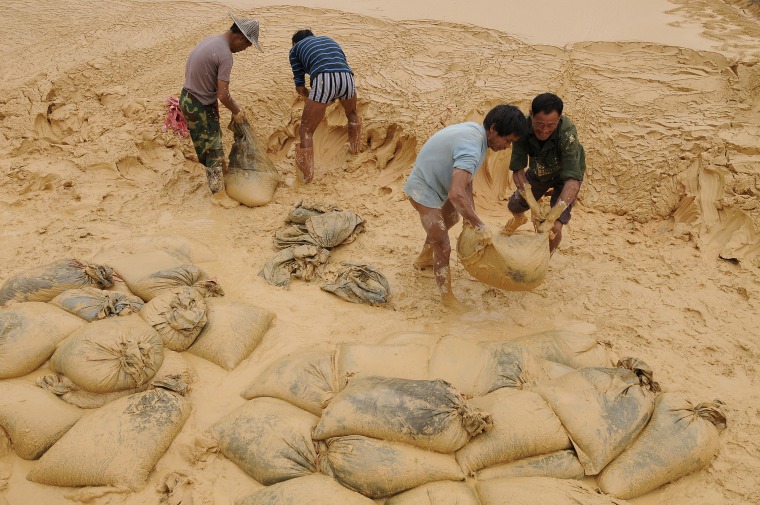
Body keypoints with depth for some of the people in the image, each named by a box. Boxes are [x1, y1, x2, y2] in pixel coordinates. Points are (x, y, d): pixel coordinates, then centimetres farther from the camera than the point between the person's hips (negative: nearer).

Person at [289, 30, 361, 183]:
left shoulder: (295, 48, 25)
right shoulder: (328, 39, 37)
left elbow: (300, 87, 20)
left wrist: (312, 98, 39)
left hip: (323, 80, -4)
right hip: (347, 77, 4)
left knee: (306, 130, 8)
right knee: (352, 113, 35)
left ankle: (306, 175, 5)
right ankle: (354, 149, 50)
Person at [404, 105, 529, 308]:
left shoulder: (475, 131, -4)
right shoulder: (471, 149, -34)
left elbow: (465, 178, 4)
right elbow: (456, 194, -46)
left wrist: (470, 213, -1)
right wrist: (480, 226, -39)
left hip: (437, 182, 10)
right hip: (424, 190, -10)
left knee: (450, 220, 33)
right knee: (443, 247, -4)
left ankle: (424, 258, 56)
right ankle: (447, 296, 16)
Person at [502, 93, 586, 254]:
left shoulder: (567, 132, -41)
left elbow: (573, 180, -45)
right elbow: (517, 170, -28)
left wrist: (551, 217, -53)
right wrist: (533, 206, -41)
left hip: (564, 174, -3)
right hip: (539, 171, 4)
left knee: (555, 227, -17)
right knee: (513, 206, 16)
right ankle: (519, 219, 56)